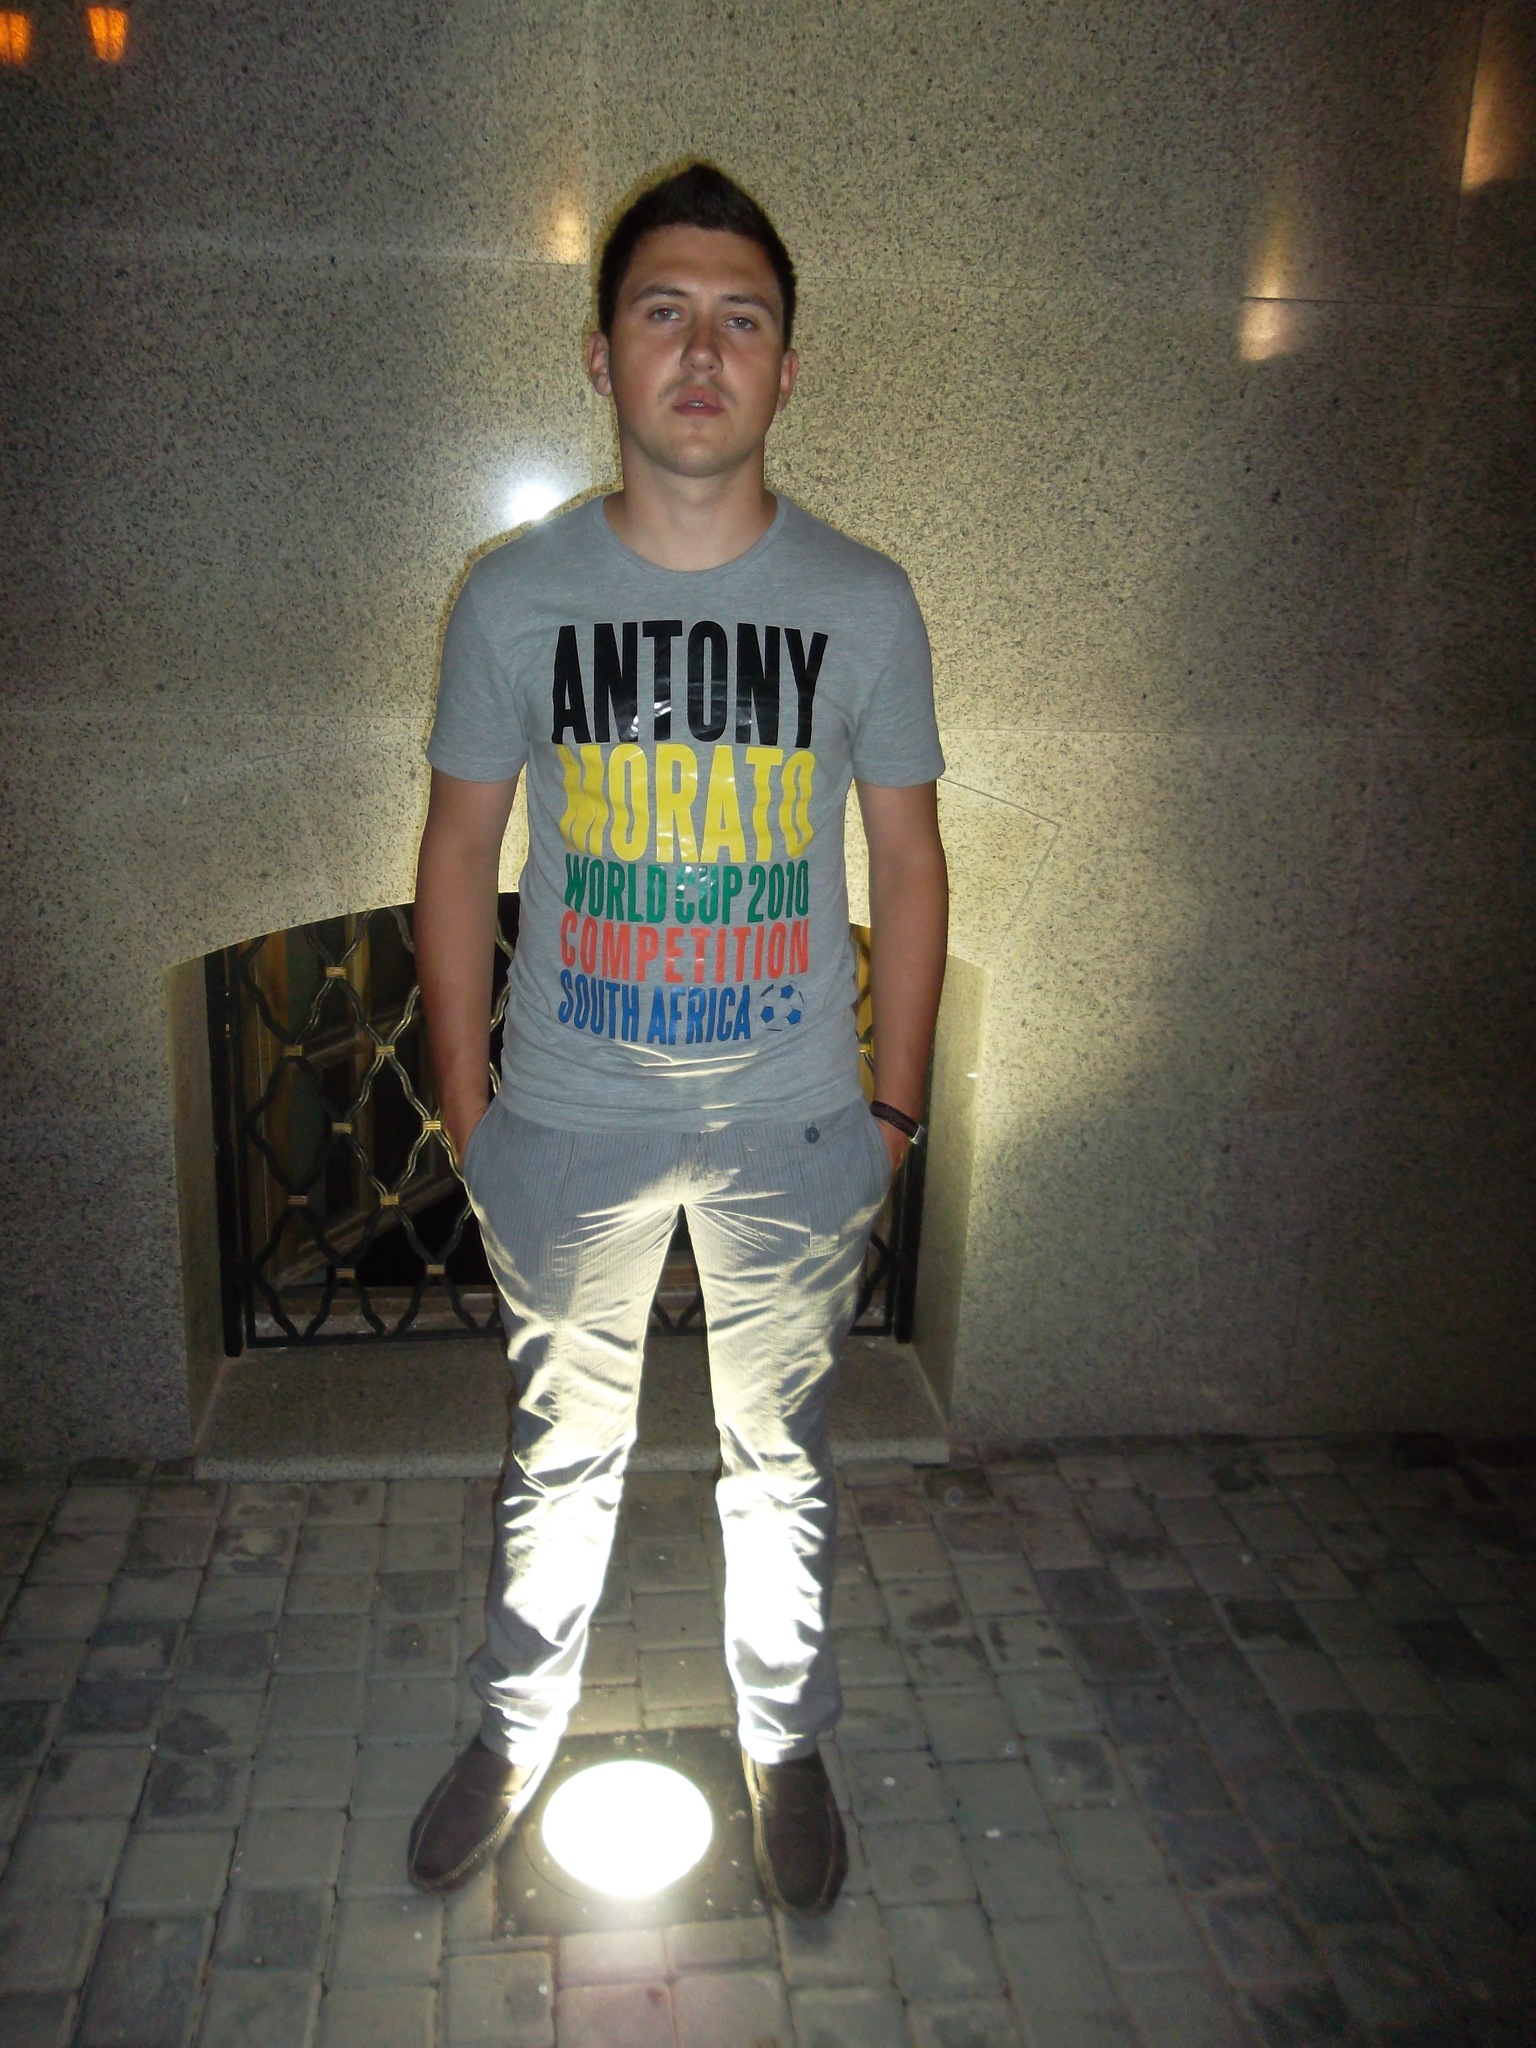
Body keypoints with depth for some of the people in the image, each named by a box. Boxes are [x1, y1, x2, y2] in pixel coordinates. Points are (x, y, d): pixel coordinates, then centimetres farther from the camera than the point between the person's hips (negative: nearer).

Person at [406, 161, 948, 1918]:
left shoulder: (863, 604, -5)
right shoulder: (513, 597, -5)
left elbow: (907, 865, 0)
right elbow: (459, 853, 1)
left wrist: (892, 1110, 1)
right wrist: (465, 1104, 1)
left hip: (793, 1128, 0)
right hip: (568, 1125, 0)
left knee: (781, 1461, 17)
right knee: (559, 1453, 18)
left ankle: (785, 1739, 42)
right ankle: (520, 1727, 43)